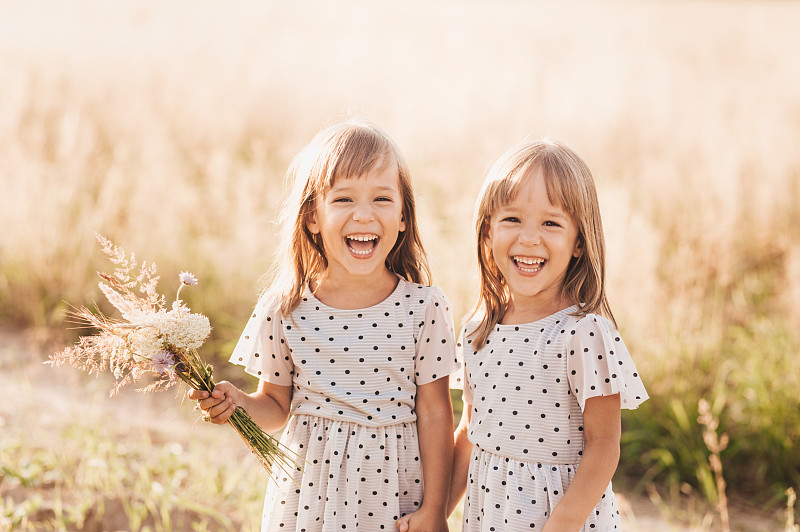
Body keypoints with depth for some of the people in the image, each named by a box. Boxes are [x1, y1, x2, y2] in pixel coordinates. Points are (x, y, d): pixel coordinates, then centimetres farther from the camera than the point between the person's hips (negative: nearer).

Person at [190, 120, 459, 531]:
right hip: (307, 492, 1)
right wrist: (238, 404, -16)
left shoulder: (424, 307, -9)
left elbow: (433, 411, -4)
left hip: (392, 490, -1)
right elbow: (277, 405, 5)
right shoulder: (284, 309, -6)